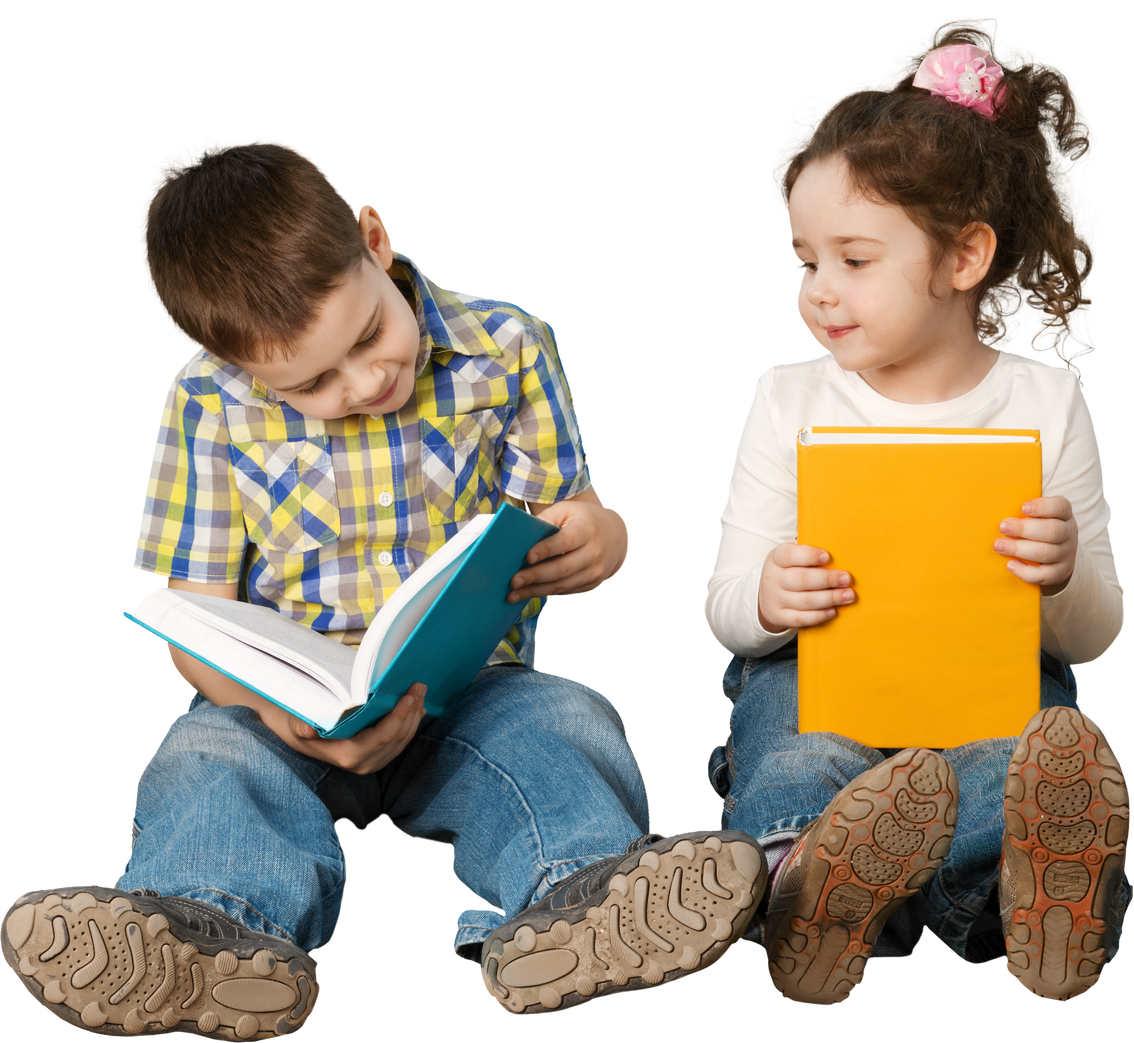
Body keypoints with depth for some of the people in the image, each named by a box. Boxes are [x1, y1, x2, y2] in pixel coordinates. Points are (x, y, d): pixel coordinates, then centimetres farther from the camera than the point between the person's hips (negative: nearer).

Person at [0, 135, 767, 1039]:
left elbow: (559, 524, 8)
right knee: (208, 753, -30)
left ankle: (571, 901, -59)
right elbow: (191, 615, -4)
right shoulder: (210, 402, -2)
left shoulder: (504, 348, 0)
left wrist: (597, 538, -20)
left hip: (473, 690, 0)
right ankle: (216, 931, -58)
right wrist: (273, 702, -27)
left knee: (566, 722, -31)